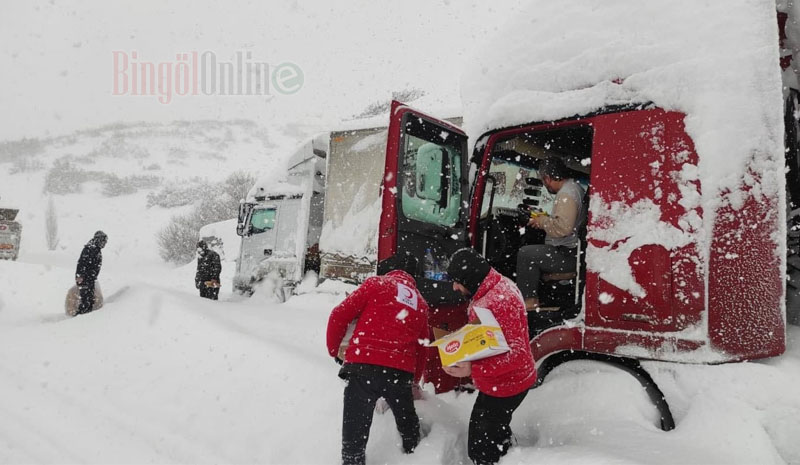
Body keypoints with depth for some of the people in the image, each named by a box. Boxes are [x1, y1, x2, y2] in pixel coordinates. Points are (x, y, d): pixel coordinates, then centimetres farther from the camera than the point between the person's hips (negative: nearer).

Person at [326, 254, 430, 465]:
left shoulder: (376, 283, 8)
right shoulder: (421, 303, 20)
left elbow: (340, 315, 1)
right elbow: (421, 349, 24)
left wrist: (333, 349, 16)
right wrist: (414, 380, 38)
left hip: (363, 366, -4)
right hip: (401, 372, 4)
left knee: (355, 432, 4)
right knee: (407, 422, 29)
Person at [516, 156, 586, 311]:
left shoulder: (566, 195, -20)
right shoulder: (575, 188, 15)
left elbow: (563, 227, -31)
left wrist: (542, 221, -14)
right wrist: (546, 218, 15)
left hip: (568, 256, -11)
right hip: (571, 250, 11)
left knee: (525, 254, -10)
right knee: (532, 251, 20)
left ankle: (528, 300, -2)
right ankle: (532, 297, 18)